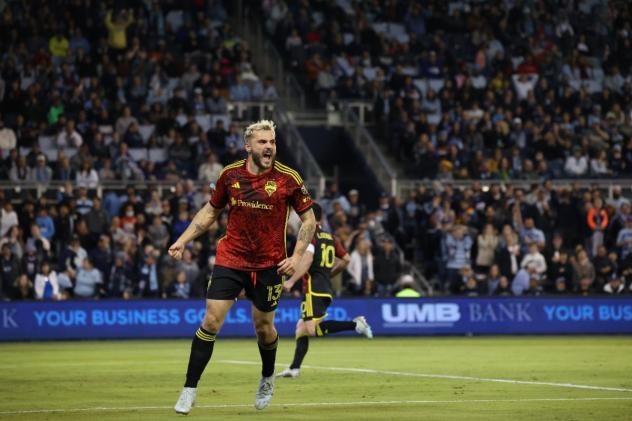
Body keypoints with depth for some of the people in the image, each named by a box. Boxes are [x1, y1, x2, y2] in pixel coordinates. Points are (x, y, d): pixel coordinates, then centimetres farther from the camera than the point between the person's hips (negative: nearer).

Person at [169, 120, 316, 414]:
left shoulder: (288, 178, -9)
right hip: (230, 258, 1)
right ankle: (189, 390, -1)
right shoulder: (230, 174, -2)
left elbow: (308, 218, 0)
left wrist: (297, 256, -10)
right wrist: (182, 241, 6)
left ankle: (267, 380, 40)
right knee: (211, 321, -9)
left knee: (263, 327, 10)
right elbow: (211, 211, 13)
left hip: (269, 265, -1)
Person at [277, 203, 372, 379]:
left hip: (313, 289, -9)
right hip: (326, 290, 9)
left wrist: (291, 281, -22)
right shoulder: (330, 237, 17)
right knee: (302, 327, 11)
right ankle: (294, 369, 5)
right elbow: (346, 259, 21)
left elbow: (307, 260, -20)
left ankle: (355, 324, -24)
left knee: (312, 329, -19)